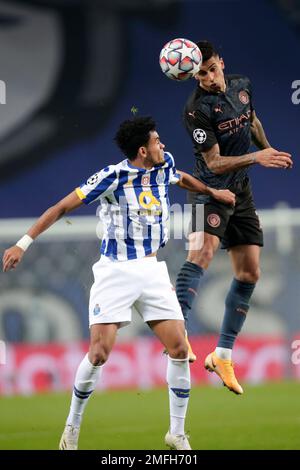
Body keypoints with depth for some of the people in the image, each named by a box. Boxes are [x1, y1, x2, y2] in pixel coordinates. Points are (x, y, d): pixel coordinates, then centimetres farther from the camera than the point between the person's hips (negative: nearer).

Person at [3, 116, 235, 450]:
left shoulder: (165, 165, 4)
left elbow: (181, 178, 31)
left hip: (152, 271, 5)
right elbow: (63, 207, -11)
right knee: (100, 353, -13)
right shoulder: (113, 177, -14)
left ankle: (177, 434, 8)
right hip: (115, 272, -5)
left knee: (179, 349, -5)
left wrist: (213, 192, 43)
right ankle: (72, 428, 7)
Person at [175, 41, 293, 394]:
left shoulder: (241, 86, 4)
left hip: (241, 192, 8)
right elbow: (215, 163, -20)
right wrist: (256, 158, -29)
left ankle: (222, 355, 14)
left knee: (249, 273, 6)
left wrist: (269, 150, 31)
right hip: (210, 189, -7)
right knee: (204, 250, -32)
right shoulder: (197, 109, -18)